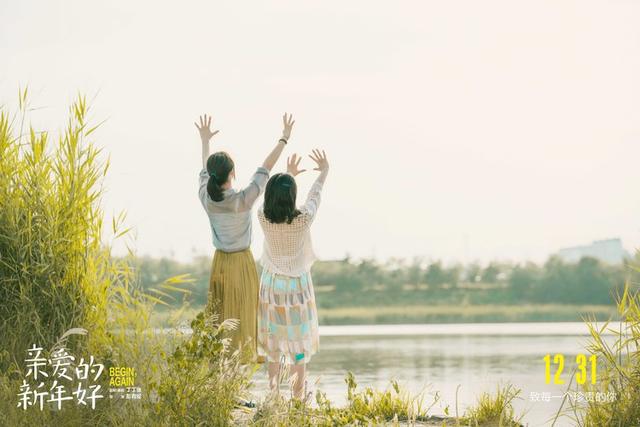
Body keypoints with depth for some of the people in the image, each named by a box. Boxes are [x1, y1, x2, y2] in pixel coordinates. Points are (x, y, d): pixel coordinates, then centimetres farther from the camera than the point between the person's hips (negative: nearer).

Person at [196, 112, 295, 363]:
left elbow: (205, 171, 10)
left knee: (217, 314, 12)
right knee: (242, 315, 3)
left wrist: (205, 141, 26)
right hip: (241, 262, -5)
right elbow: (265, 170, -14)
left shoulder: (206, 197, -9)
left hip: (219, 262, 5)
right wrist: (284, 139, -5)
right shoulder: (242, 200, -21)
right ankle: (241, 358, 7)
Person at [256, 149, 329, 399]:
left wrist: (288, 175, 25)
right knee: (298, 343, 6)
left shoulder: (263, 217, -15)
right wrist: (324, 171, 18)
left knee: (273, 343, 15)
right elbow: (314, 195, -2)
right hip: (297, 285, -3)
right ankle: (297, 398, 9)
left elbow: (272, 198, 8)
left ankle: (273, 394, 20)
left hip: (271, 284, 3)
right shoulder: (303, 220, -21)